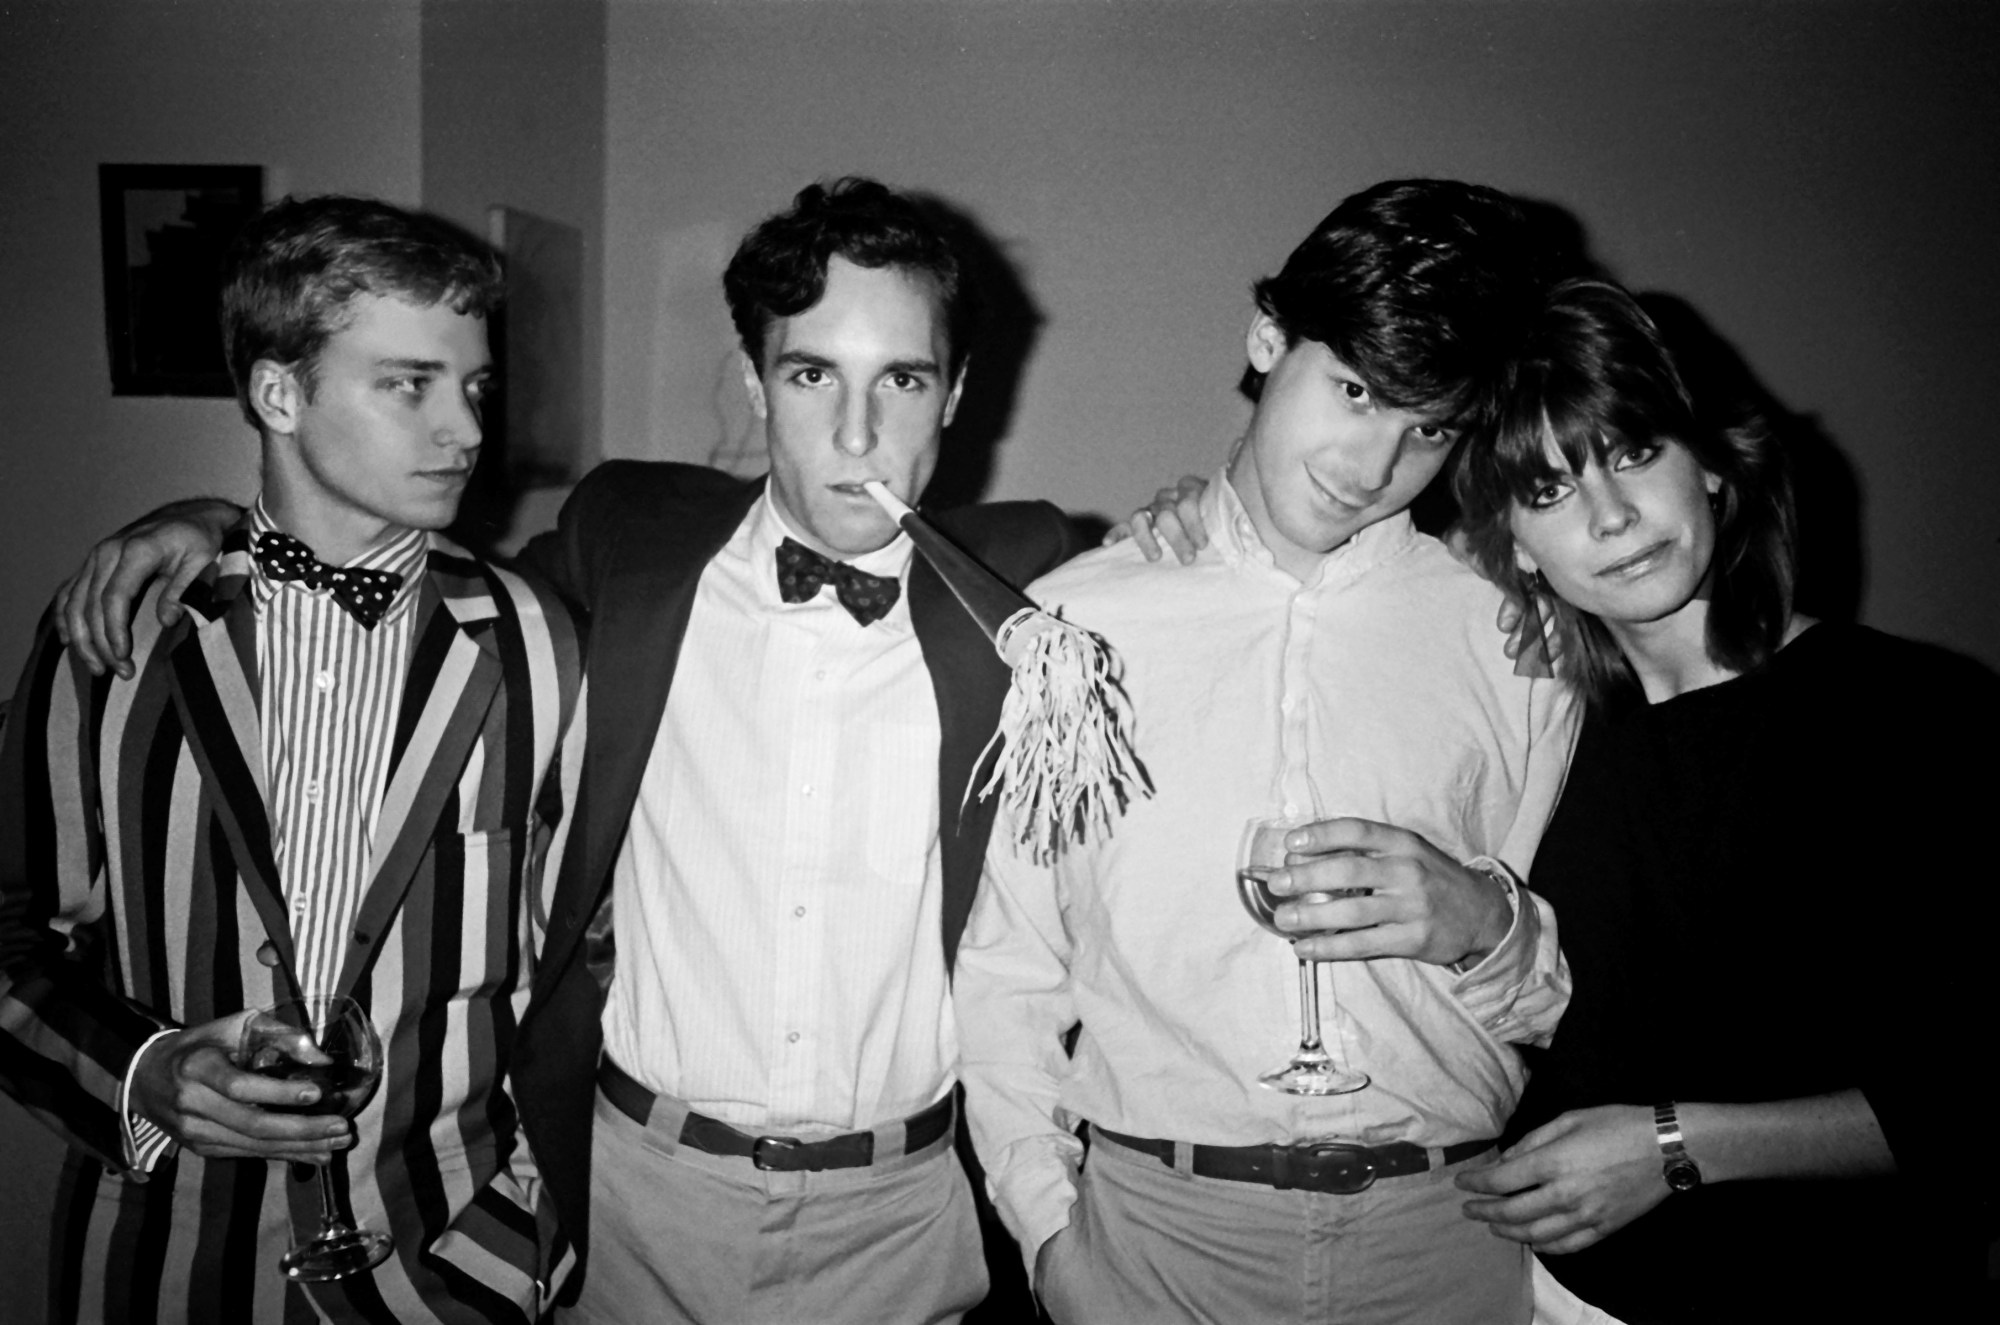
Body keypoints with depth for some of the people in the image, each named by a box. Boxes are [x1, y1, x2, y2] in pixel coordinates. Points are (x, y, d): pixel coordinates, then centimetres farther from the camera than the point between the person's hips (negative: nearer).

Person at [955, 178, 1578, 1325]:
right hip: (1150, 1222, -1)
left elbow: (1564, 1006, 6)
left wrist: (1483, 922, -13)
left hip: (1445, 1231, 2)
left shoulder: (1514, 640, 2)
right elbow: (1004, 974, 1)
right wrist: (1052, 1229, -7)